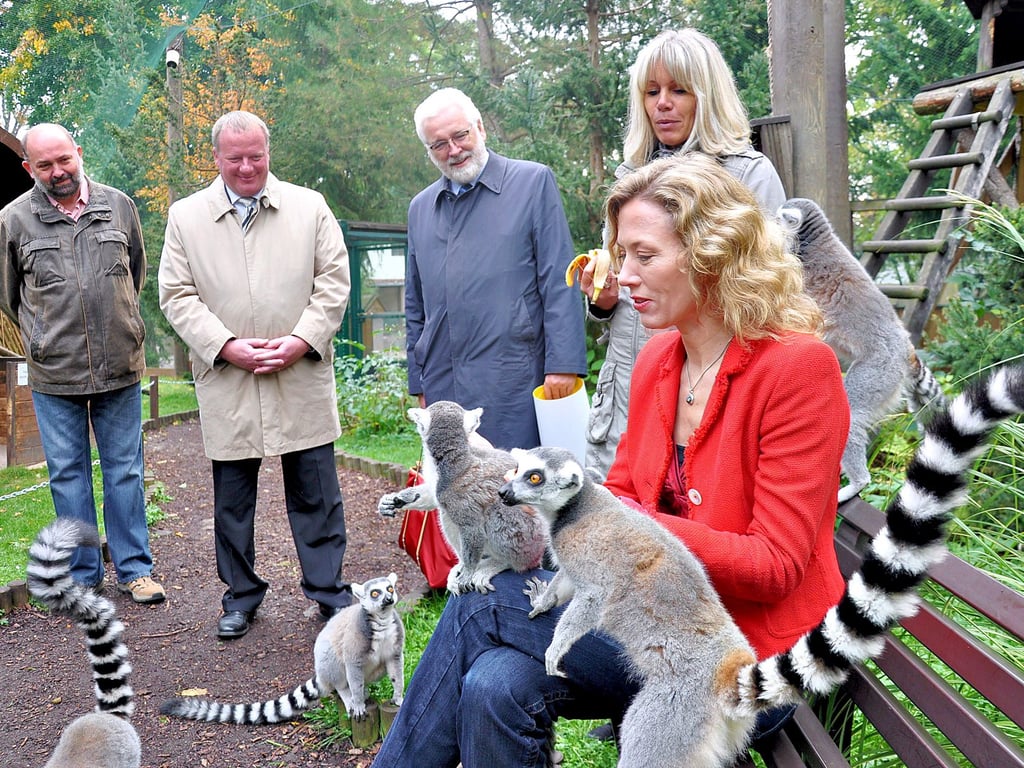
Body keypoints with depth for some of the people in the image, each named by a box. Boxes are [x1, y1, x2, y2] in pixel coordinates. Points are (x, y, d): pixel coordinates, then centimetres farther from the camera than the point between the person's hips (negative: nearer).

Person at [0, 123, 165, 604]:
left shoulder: (118, 206, 3)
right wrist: (43, 338, 12)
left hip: (120, 366, 1)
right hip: (53, 374, -1)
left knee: (125, 469, 8)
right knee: (68, 473, 8)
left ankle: (134, 568, 18)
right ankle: (83, 576, 19)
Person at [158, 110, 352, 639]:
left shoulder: (309, 207, 6)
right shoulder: (185, 216, 6)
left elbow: (333, 280, 3)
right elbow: (176, 295, 3)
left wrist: (301, 341, -10)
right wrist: (226, 346, -10)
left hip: (302, 376, 0)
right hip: (226, 383, 1)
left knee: (315, 492, 5)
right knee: (232, 496, 11)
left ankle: (328, 589, 19)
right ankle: (241, 594, 27)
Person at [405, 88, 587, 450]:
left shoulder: (533, 182, 2)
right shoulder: (420, 208, 17)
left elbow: (559, 283, -3)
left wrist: (562, 364, -10)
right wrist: (419, 383, 17)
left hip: (514, 387, -4)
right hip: (444, 389, 4)